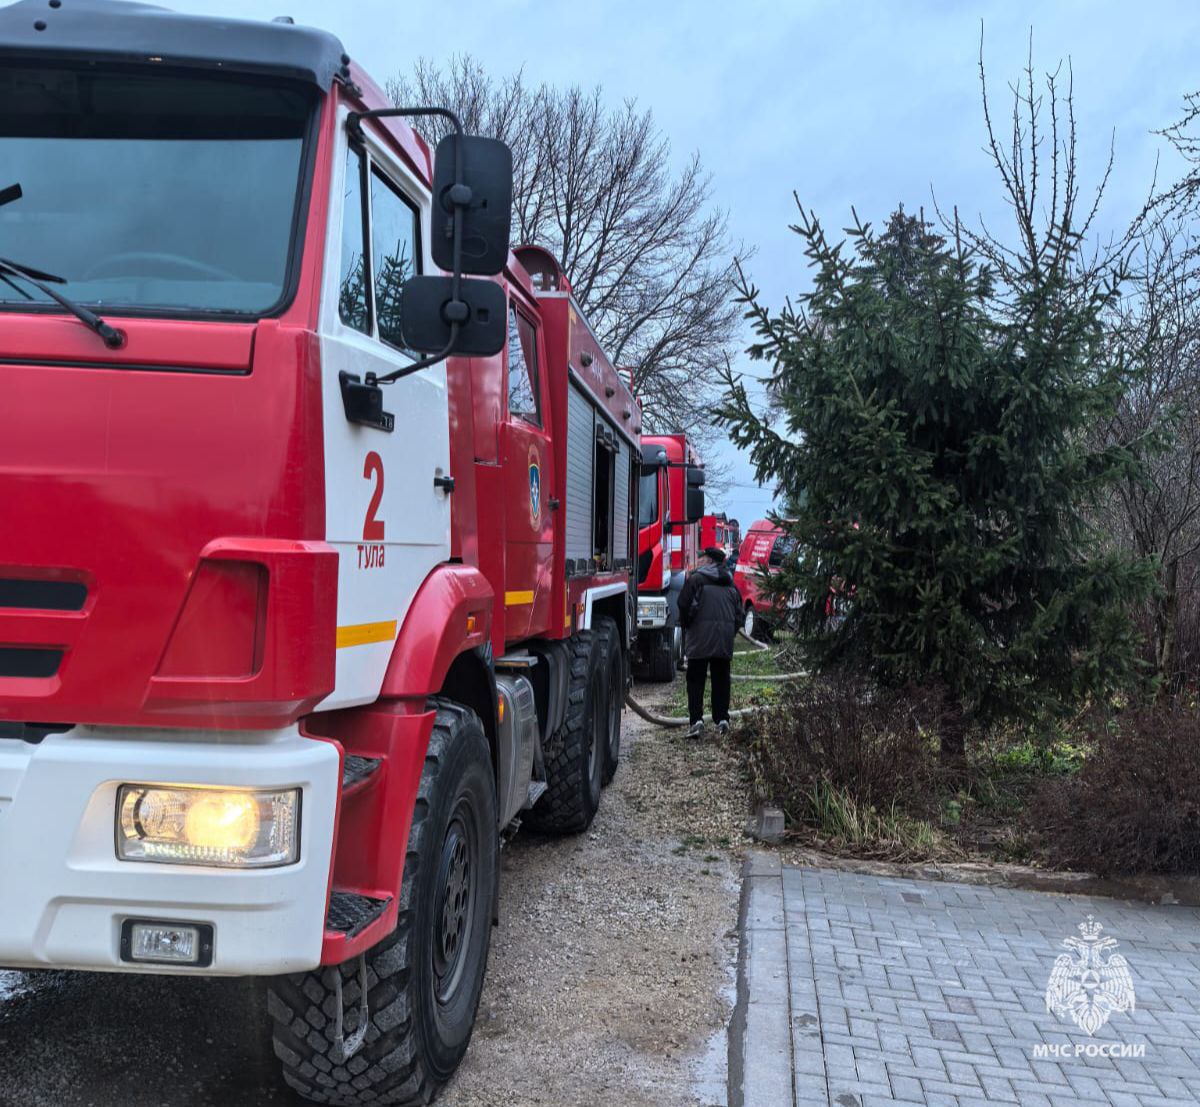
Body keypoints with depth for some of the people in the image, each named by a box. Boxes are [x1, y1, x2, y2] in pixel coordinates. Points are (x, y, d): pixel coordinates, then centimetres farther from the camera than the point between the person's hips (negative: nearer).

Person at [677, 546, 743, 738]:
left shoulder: (695, 578, -4)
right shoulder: (730, 584, 14)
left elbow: (684, 605, -8)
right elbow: (738, 612, 14)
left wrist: (685, 624, 8)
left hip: (700, 637, -5)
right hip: (724, 640, 5)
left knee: (696, 680, 0)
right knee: (721, 680, 11)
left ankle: (696, 719, -9)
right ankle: (722, 718, 8)